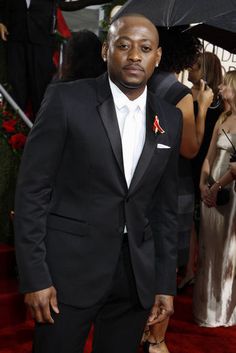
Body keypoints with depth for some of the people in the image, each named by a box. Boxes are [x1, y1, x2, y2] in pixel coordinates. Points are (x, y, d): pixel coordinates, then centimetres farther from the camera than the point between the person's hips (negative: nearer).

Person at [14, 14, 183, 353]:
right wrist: (35, 277, -11)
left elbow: (165, 207, 10)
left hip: (137, 275, 4)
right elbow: (32, 190, -8)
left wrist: (166, 284, 8)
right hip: (69, 269, -4)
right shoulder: (66, 99, -7)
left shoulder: (170, 119, 6)